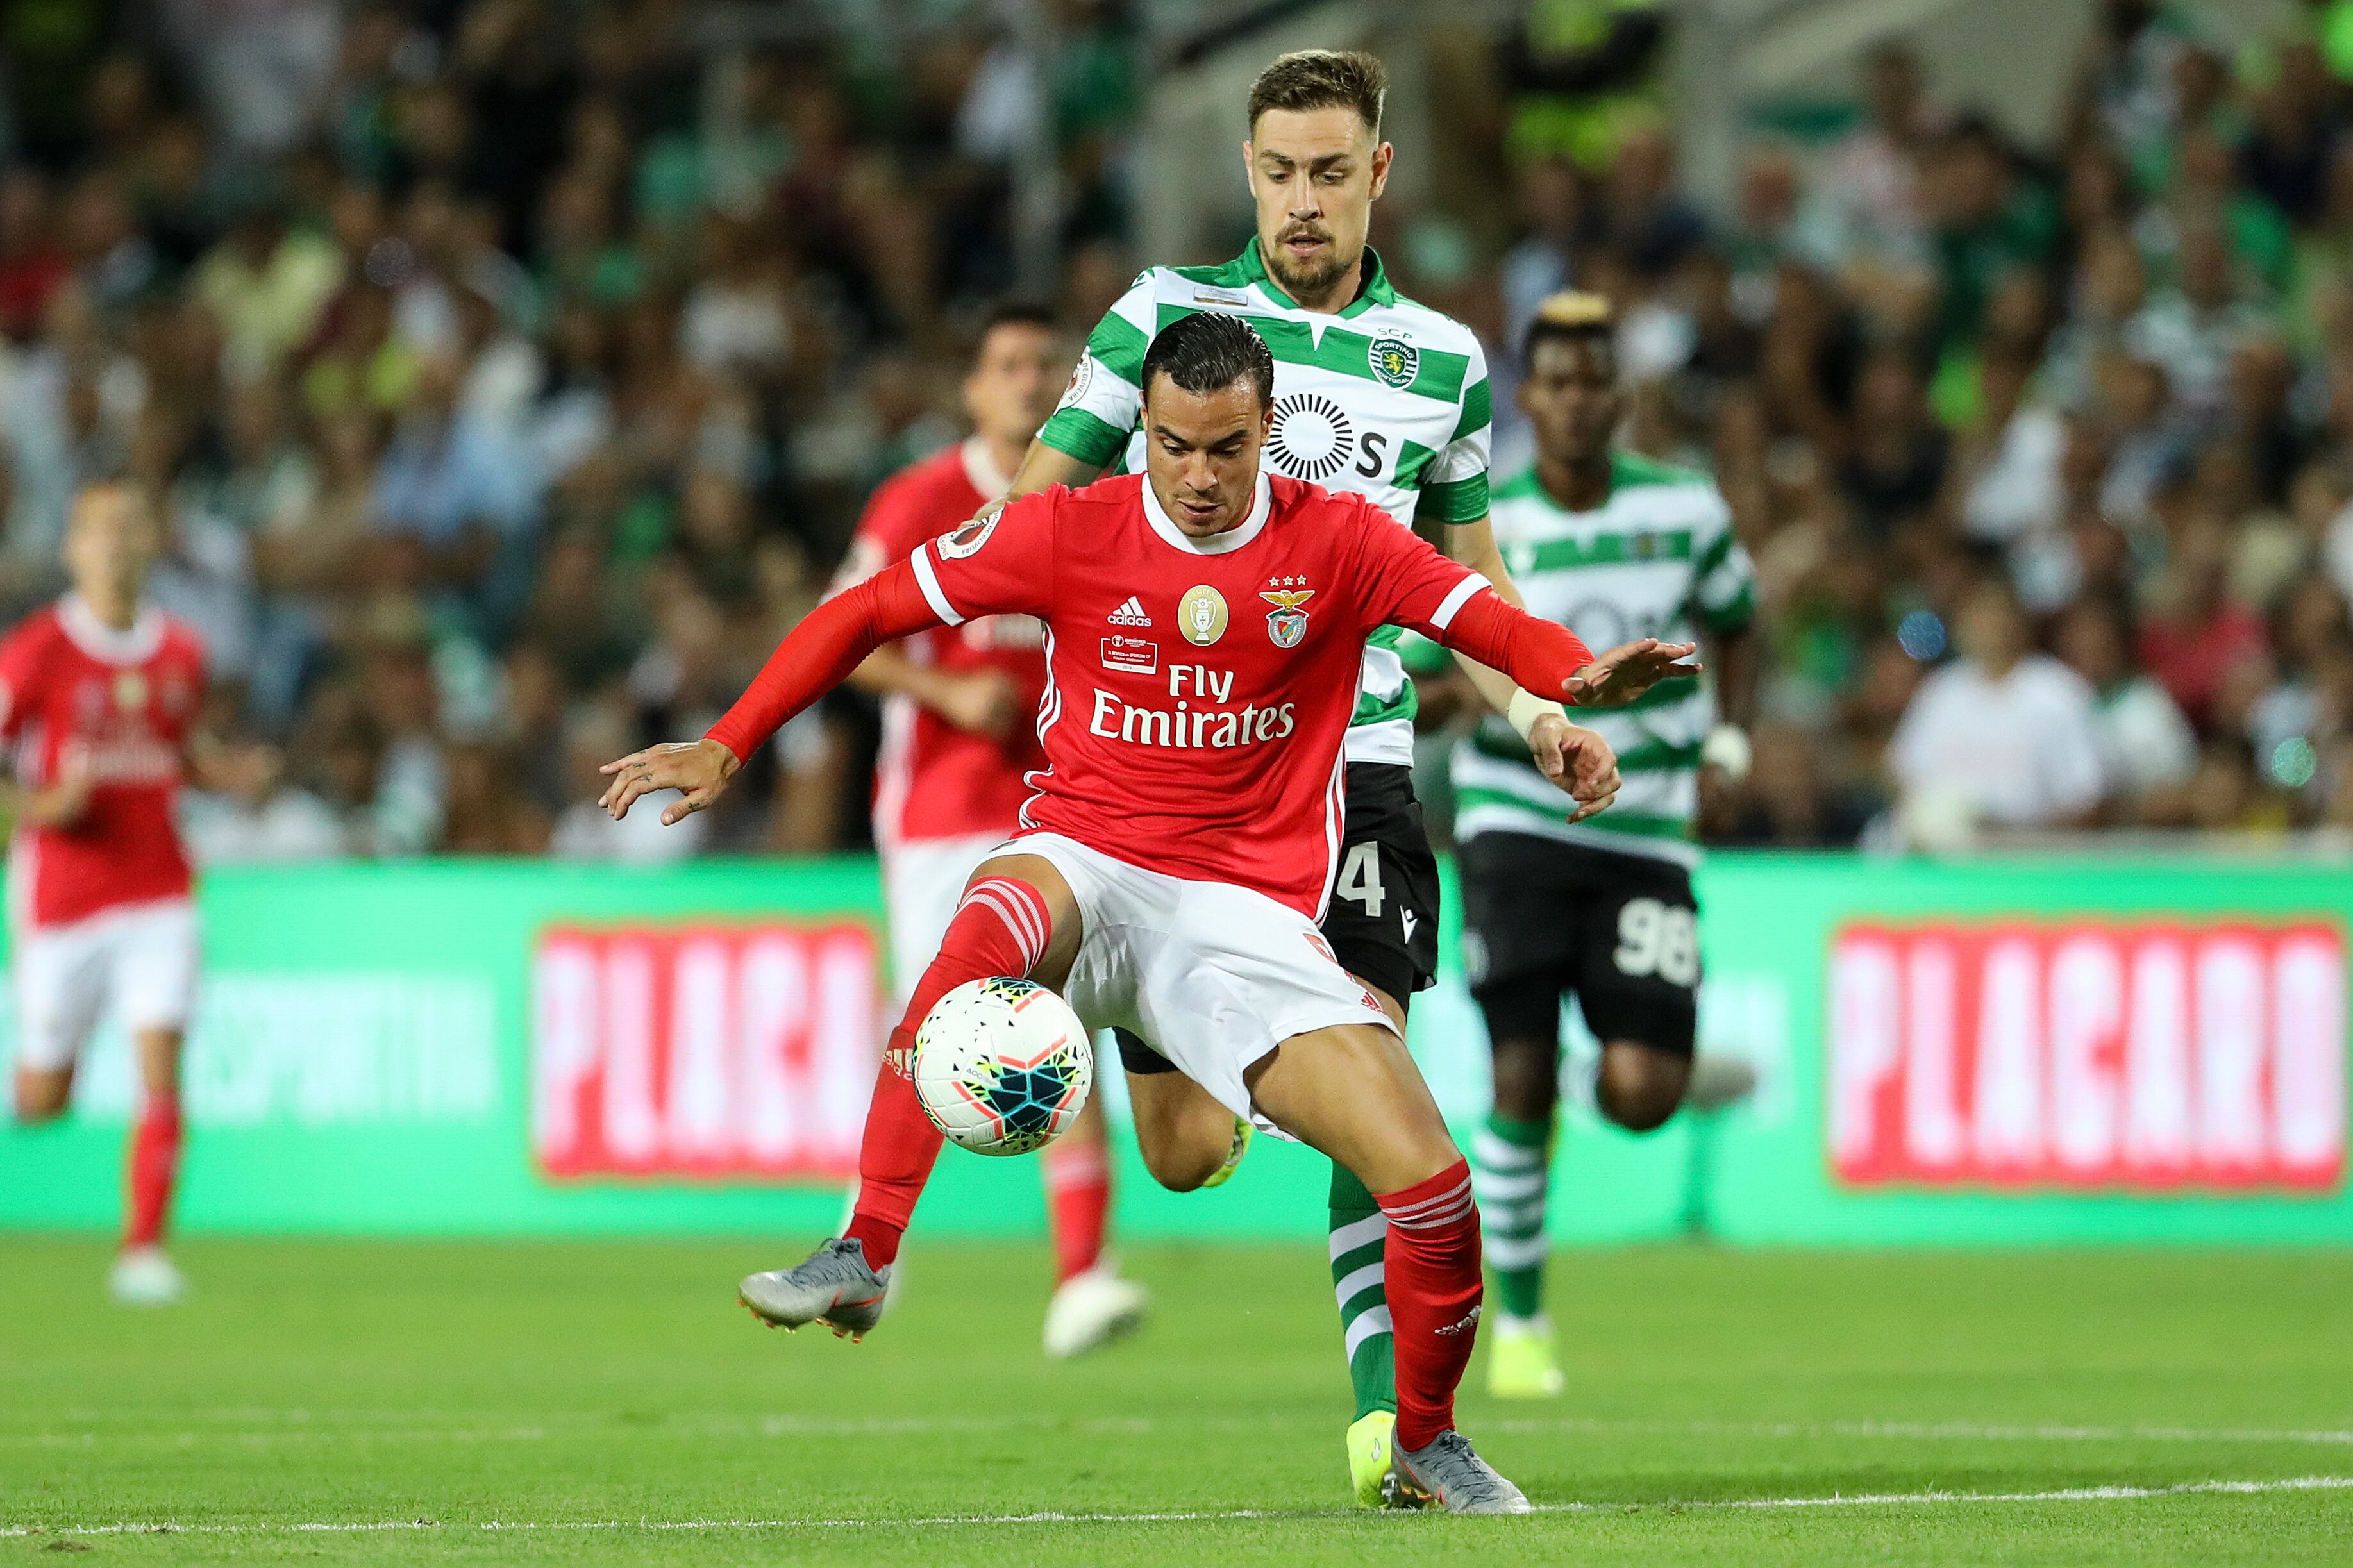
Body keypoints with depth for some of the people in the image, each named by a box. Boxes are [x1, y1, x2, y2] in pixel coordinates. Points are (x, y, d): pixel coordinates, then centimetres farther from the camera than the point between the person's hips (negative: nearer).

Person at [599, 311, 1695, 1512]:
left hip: (1250, 908, 1)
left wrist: (1579, 681, -26)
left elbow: (1500, 626, -3)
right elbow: (868, 612, 5)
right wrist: (727, 747, -2)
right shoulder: (1068, 533, 0)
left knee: (1428, 1178, -13)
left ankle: (1426, 1441, 19)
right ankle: (863, 1259, -37)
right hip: (1085, 862, -1)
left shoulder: (1336, 542, 1)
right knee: (999, 917, -41)